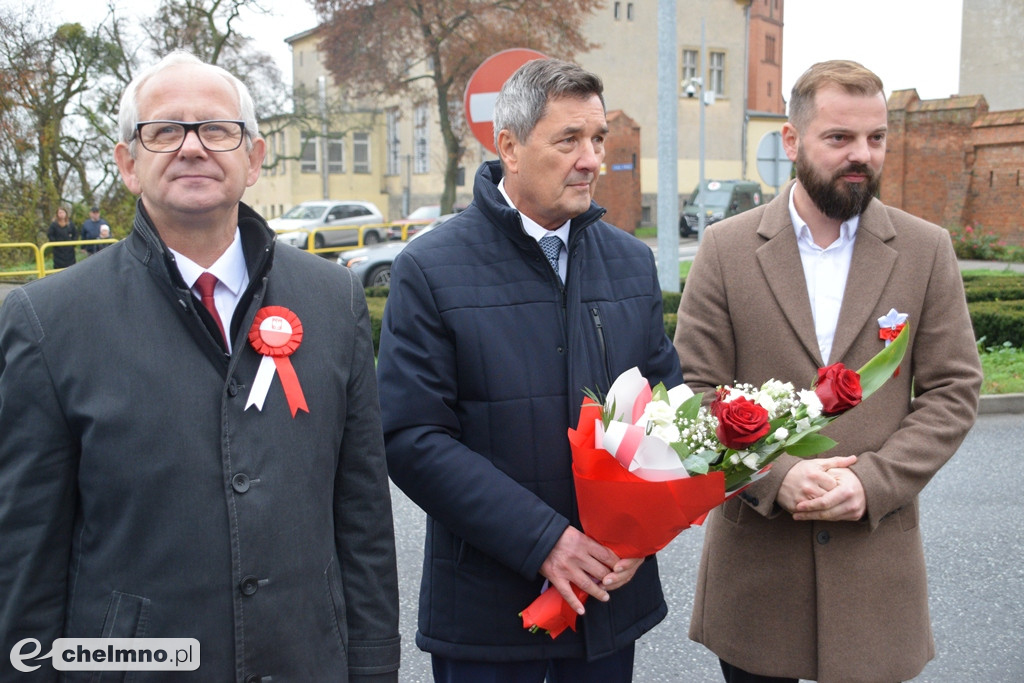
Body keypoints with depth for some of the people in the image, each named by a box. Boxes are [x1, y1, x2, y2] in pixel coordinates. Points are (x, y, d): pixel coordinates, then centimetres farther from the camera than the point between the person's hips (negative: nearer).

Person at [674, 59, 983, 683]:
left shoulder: (926, 250, 2)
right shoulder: (727, 249, -1)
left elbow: (954, 391, 1)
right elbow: (696, 390, -2)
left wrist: (873, 481, -12)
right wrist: (777, 476, -15)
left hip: (876, 548, 1)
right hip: (754, 552, 0)